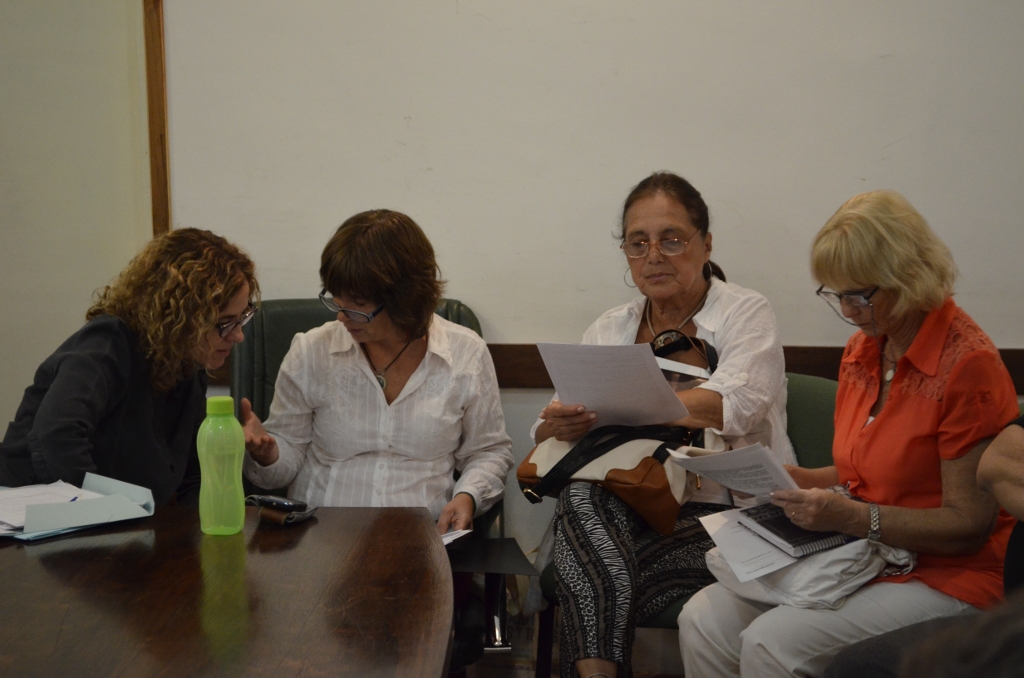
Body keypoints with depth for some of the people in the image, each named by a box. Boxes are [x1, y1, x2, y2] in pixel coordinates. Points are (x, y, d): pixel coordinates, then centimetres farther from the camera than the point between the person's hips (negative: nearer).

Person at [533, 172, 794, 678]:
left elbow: (732, 407, -20)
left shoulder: (745, 314, 2)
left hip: (722, 513, -4)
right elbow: (545, 435, 7)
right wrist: (560, 425, -19)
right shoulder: (609, 330, 15)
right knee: (581, 495, -30)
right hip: (623, 515, 4)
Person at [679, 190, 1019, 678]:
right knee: (703, 619, -13)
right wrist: (796, 479, 2)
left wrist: (852, 518, -24)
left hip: (941, 578, -7)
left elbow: (968, 525, -16)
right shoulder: (861, 349, 10)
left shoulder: (967, 364, -16)